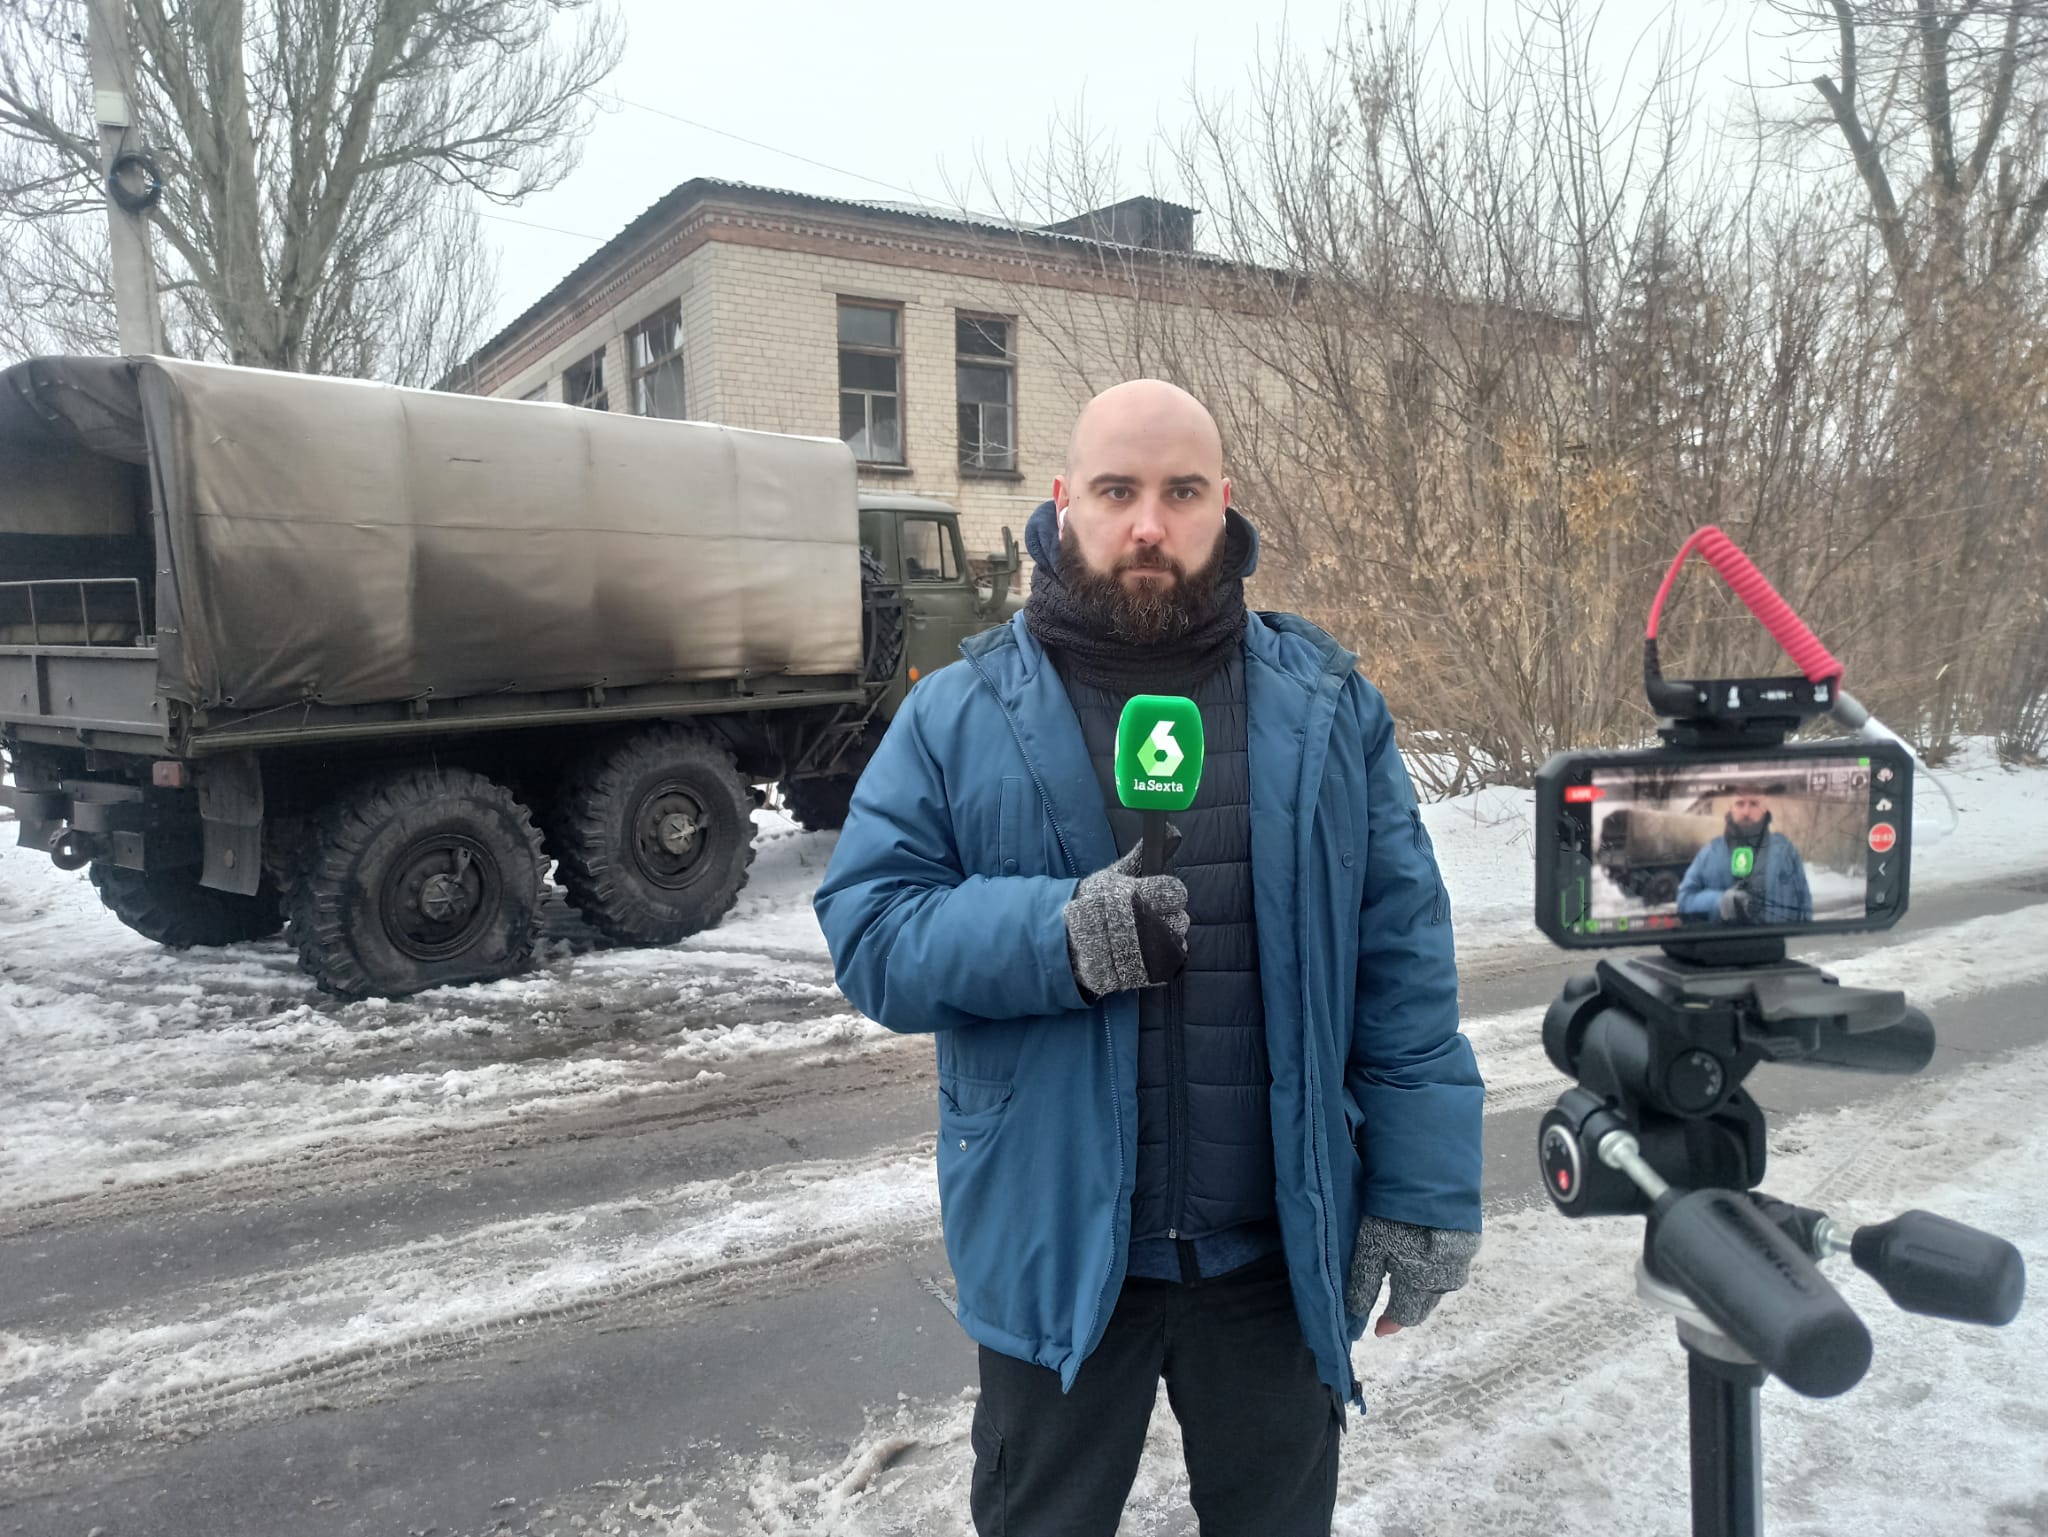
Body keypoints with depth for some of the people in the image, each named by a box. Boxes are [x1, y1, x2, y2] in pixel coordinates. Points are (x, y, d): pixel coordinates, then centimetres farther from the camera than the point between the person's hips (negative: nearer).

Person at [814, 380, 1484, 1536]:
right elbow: (870, 931, -9)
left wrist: (1427, 1187, -5)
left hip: (1283, 1245, 1)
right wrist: (1054, 937, -26)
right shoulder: (961, 715, -5)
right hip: (1055, 1245, 0)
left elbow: (1404, 961, -2)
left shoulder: (1328, 703, -1)